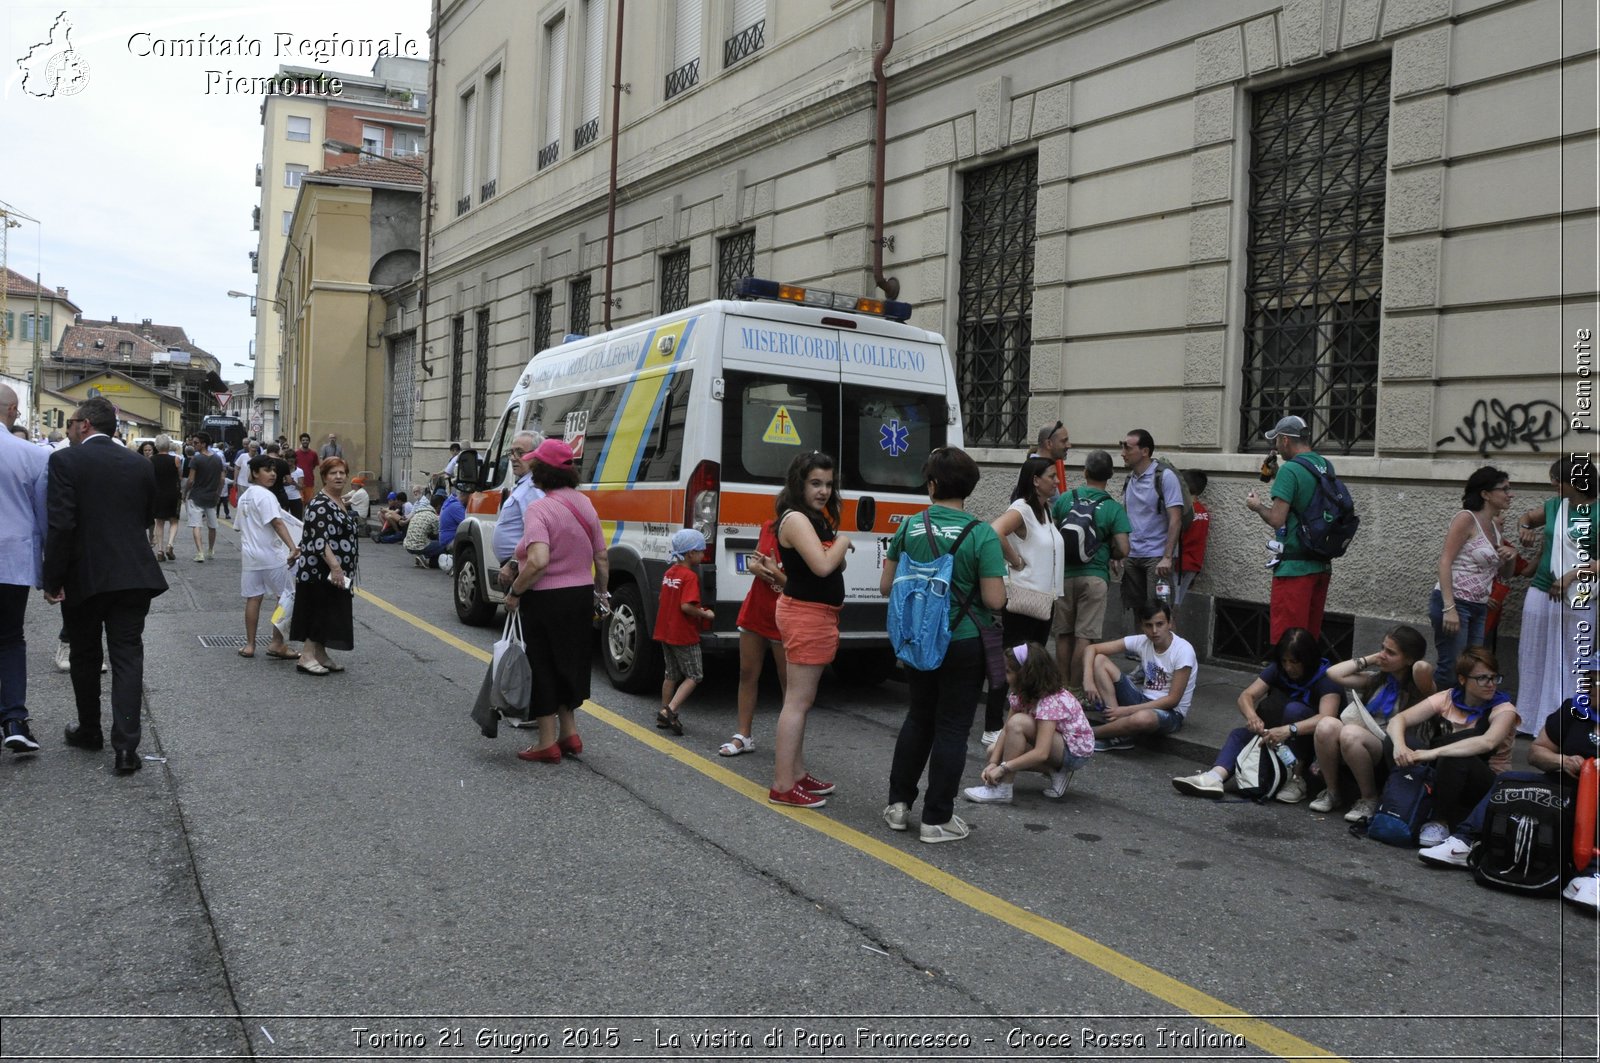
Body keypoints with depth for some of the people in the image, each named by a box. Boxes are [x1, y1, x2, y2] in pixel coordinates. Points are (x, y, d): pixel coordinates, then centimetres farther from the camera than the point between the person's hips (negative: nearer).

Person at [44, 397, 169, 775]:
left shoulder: (65, 461, -8)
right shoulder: (141, 464, 6)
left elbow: (60, 525, -15)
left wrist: (52, 580, -9)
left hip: (84, 576, -2)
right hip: (133, 575, 3)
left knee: (85, 657, 15)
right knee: (127, 657, 2)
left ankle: (89, 732, 30)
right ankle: (126, 745, -6)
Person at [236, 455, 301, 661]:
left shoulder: (244, 497, 15)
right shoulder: (265, 495, -12)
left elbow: (240, 527, 21)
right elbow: (277, 523, -23)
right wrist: (293, 547, -31)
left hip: (250, 556, 8)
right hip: (271, 555, -8)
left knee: (253, 599, 11)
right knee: (286, 597, 1)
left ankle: (249, 645, 14)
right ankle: (277, 644, 1)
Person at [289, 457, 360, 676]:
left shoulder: (342, 503, 13)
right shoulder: (320, 505, -17)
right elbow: (320, 540, -25)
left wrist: (341, 569, 23)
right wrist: (335, 567, -31)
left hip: (336, 572, 9)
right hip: (319, 571, -9)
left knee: (327, 615, 12)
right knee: (318, 613, -5)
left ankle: (320, 656, 19)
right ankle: (306, 658, 1)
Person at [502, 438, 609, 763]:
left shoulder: (539, 509, -18)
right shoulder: (585, 504, 4)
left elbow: (538, 562, -30)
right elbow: (602, 559, 7)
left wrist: (514, 592, -17)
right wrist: (601, 592, 22)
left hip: (545, 601, -7)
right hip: (581, 596, 7)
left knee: (544, 667, 6)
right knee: (569, 664, 20)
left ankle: (548, 743, 14)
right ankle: (569, 734, 28)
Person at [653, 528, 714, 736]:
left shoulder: (669, 572, 8)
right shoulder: (690, 576, -18)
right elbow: (686, 606, -27)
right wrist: (705, 614, -12)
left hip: (665, 631, 8)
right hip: (684, 635, -8)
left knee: (672, 675, 18)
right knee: (694, 676, 1)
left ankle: (663, 715, 22)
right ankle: (670, 711, -12)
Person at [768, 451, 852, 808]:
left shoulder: (814, 519, 16)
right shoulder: (796, 519, -15)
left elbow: (833, 566, 14)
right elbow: (822, 565, -26)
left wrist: (839, 546, -4)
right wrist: (843, 541, -9)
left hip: (816, 614, 11)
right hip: (806, 614, -11)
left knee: (800, 699, 16)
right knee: (798, 700, -7)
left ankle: (796, 773, 27)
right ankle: (783, 786, -4)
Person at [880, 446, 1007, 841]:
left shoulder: (909, 527, -5)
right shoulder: (982, 535, -15)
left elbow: (885, 587, 1)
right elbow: (994, 600, -17)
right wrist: (966, 586, 4)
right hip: (964, 643, -4)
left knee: (919, 718, 21)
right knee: (952, 727, 6)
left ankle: (898, 802, 28)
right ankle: (937, 819, 13)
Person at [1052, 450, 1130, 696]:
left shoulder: (1064, 499, 0)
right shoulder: (1113, 508, -6)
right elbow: (1123, 549, -11)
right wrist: (1111, 555, 11)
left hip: (1064, 574, 3)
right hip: (1094, 577, -2)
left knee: (1063, 634, 12)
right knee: (1085, 637, 2)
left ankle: (1063, 688, 20)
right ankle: (1075, 690, 5)